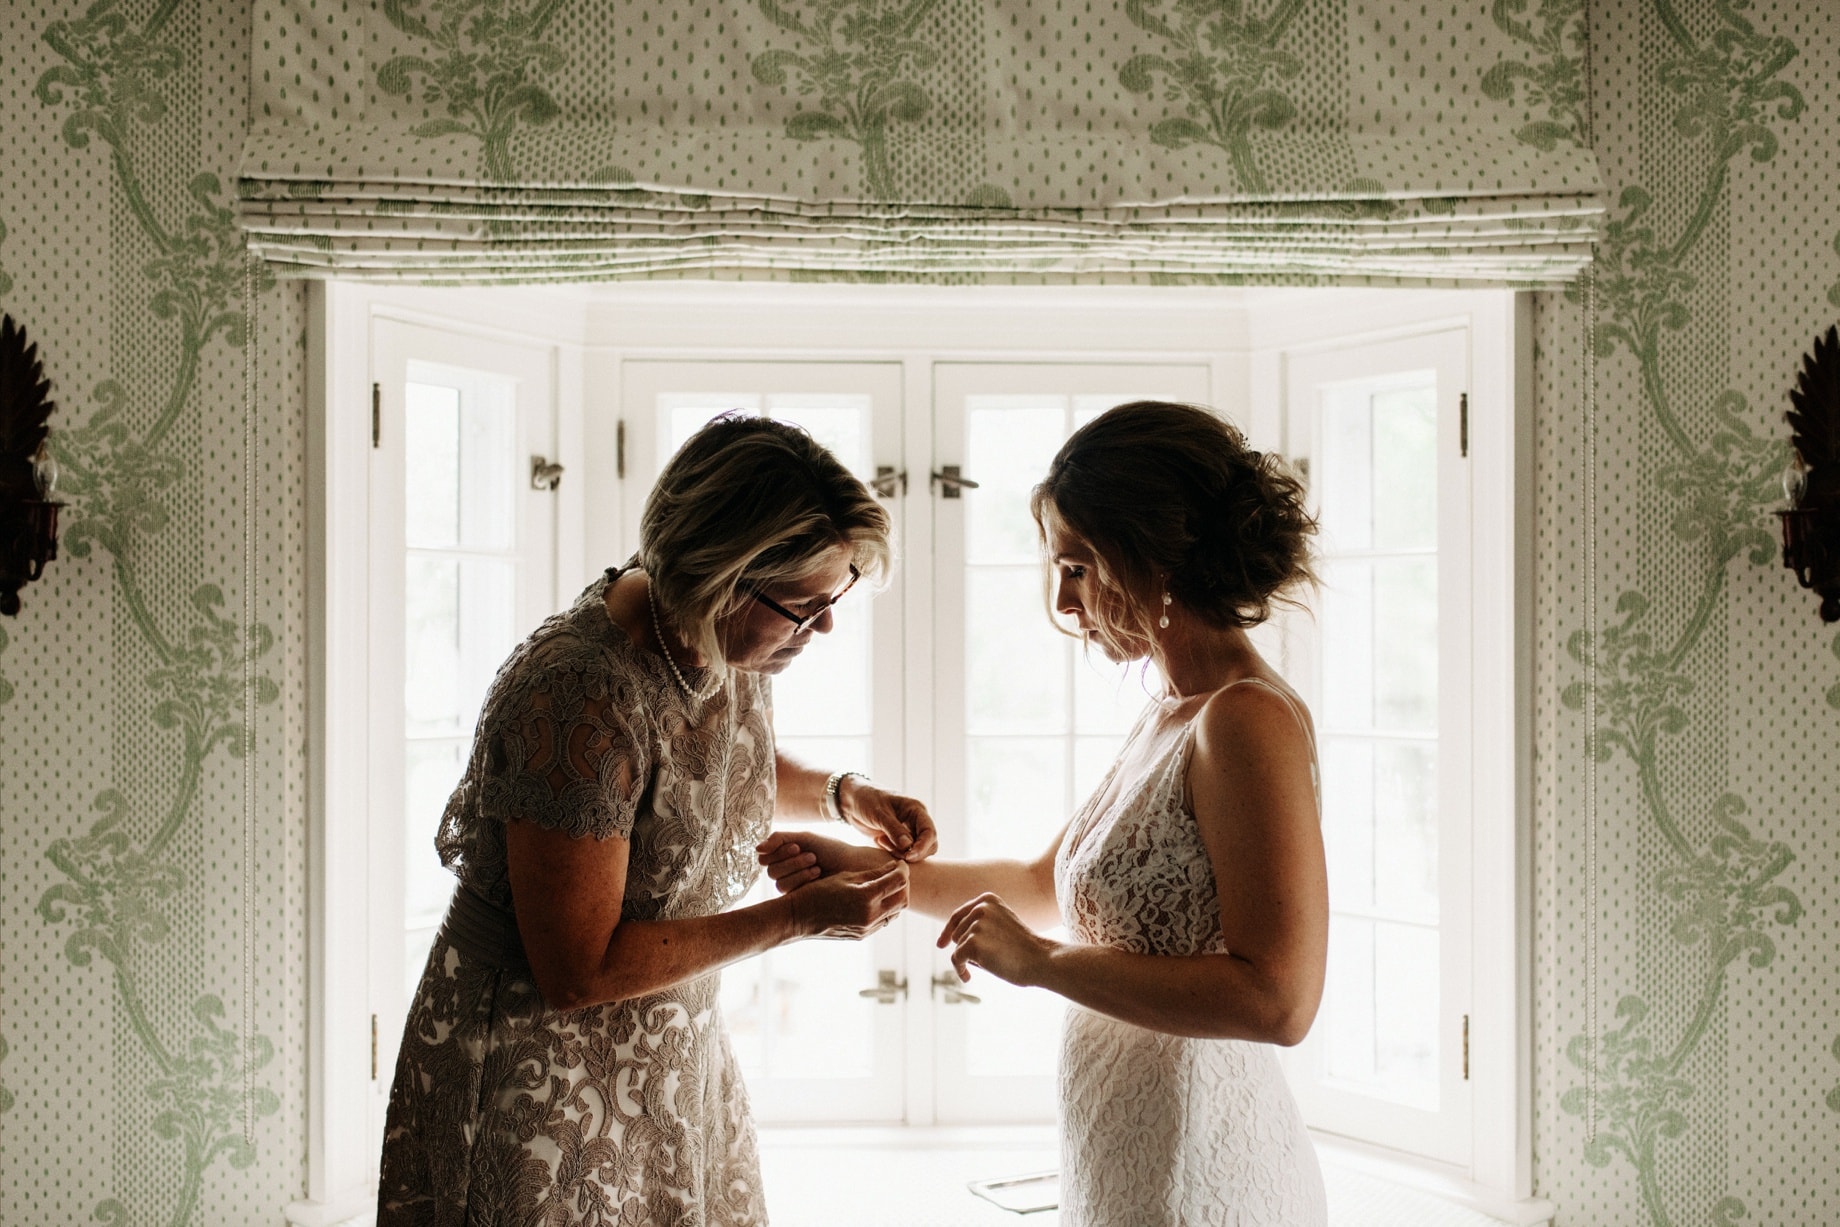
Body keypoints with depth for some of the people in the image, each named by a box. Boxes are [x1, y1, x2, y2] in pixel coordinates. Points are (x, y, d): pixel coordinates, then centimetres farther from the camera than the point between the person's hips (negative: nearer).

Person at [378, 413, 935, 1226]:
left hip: (672, 1041, 8)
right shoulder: (580, 700, -31)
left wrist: (841, 794, -2)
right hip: (540, 1064, -7)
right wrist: (798, 918, -23)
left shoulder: (736, 641, -6)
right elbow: (578, 972, -26)